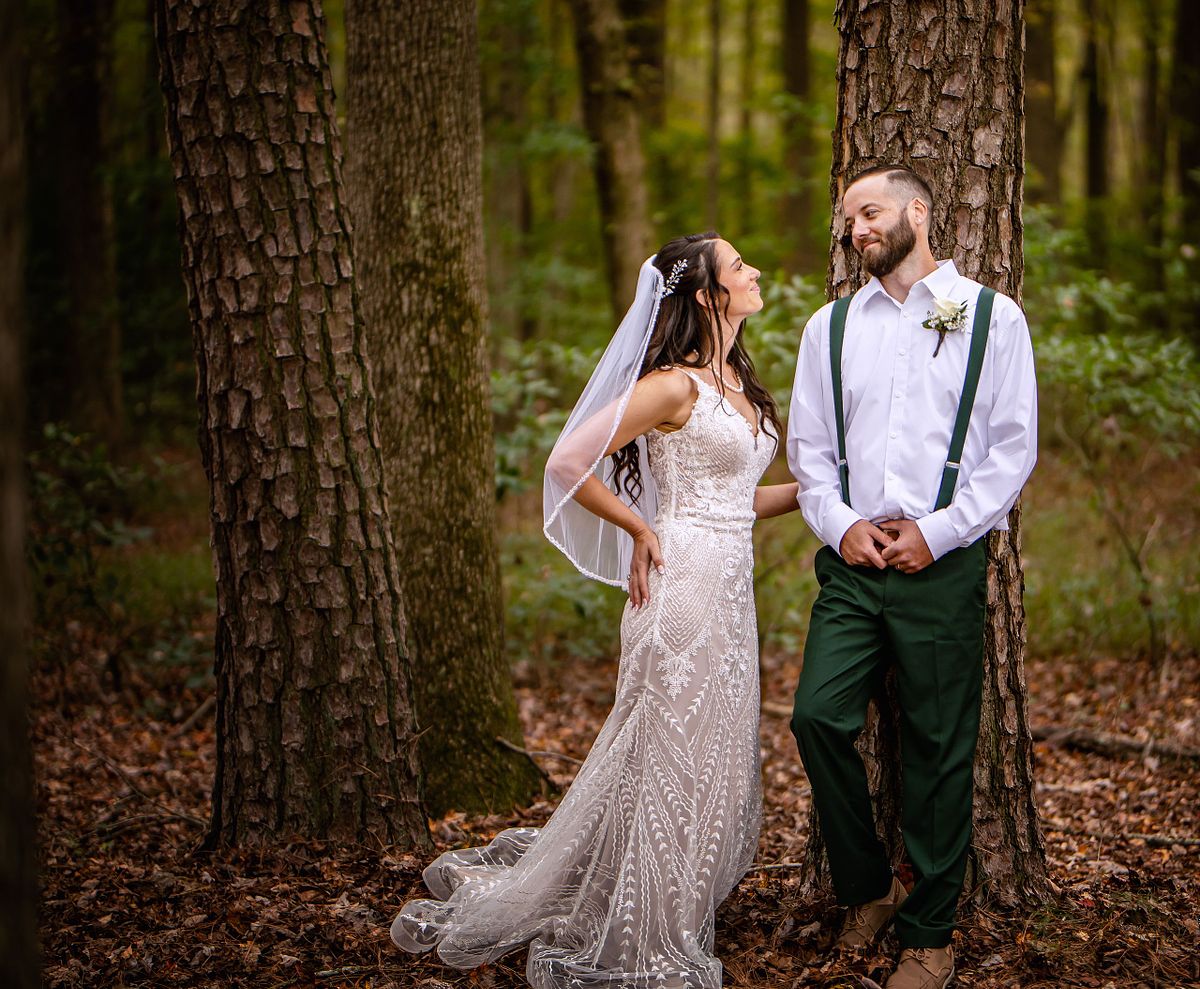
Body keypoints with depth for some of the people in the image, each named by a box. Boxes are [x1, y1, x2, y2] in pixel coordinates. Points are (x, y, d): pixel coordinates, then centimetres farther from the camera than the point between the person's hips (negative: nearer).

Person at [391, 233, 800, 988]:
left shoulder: (737, 384, 13)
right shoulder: (675, 385, -14)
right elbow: (570, 462, -16)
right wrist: (641, 533, -8)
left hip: (730, 589, 9)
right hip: (683, 585, -9)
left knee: (713, 759, 13)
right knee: (666, 755, -1)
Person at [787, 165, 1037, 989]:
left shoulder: (992, 318, 3)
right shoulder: (831, 326, 13)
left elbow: (1014, 447, -1)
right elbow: (809, 445, 14)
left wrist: (937, 533, -9)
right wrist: (840, 523, -4)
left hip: (943, 562, -3)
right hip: (853, 560, 3)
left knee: (939, 747, 1)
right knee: (817, 715, -9)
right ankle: (868, 889, 14)